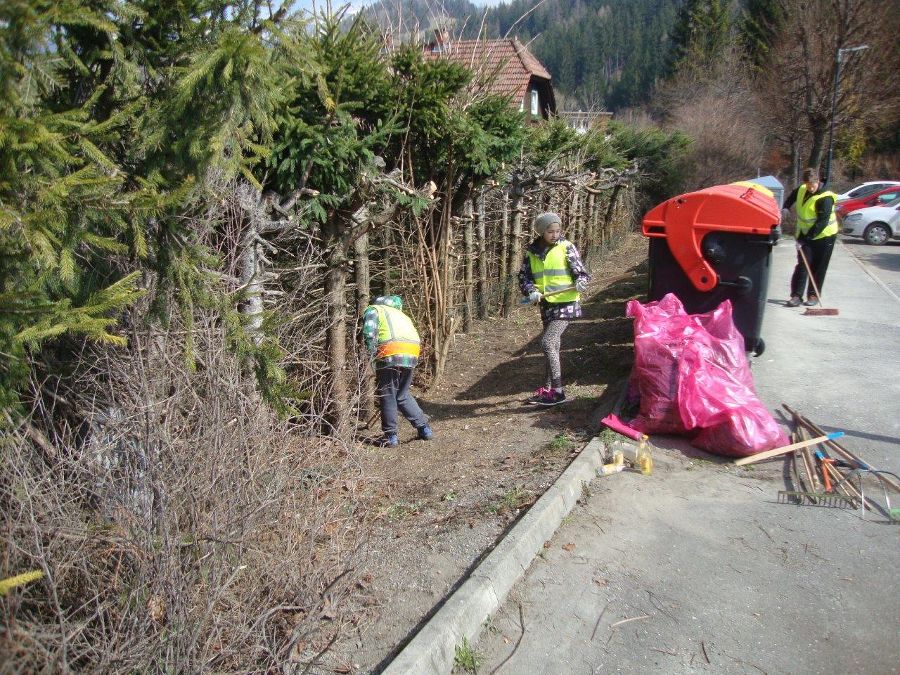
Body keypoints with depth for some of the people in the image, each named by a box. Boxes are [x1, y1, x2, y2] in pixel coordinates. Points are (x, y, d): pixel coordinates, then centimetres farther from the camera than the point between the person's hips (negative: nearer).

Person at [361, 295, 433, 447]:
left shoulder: (373, 309, 19)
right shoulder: (401, 314, 37)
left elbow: (369, 332, -4)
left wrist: (371, 354, -3)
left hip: (391, 352, -6)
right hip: (412, 354, 6)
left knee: (386, 395, 6)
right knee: (403, 395, 20)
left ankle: (390, 436, 9)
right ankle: (424, 429, 22)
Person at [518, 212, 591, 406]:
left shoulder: (566, 247, -5)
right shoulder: (532, 252, 6)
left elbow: (582, 272, -4)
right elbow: (523, 277, 8)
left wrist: (580, 282, -26)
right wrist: (532, 291, -11)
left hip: (565, 304, -5)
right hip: (546, 306, 5)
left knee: (547, 343, -15)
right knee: (553, 346, 14)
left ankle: (558, 391, -9)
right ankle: (547, 389, 25)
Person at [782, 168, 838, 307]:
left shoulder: (825, 198, -23)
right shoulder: (801, 189, -2)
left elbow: (822, 222, -29)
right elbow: (793, 196, 25)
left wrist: (804, 239, -33)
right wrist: (786, 207, 7)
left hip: (824, 236, -5)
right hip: (805, 235, 5)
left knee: (818, 268, 2)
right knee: (802, 265, -2)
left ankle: (813, 295, 12)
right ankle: (796, 295, -4)